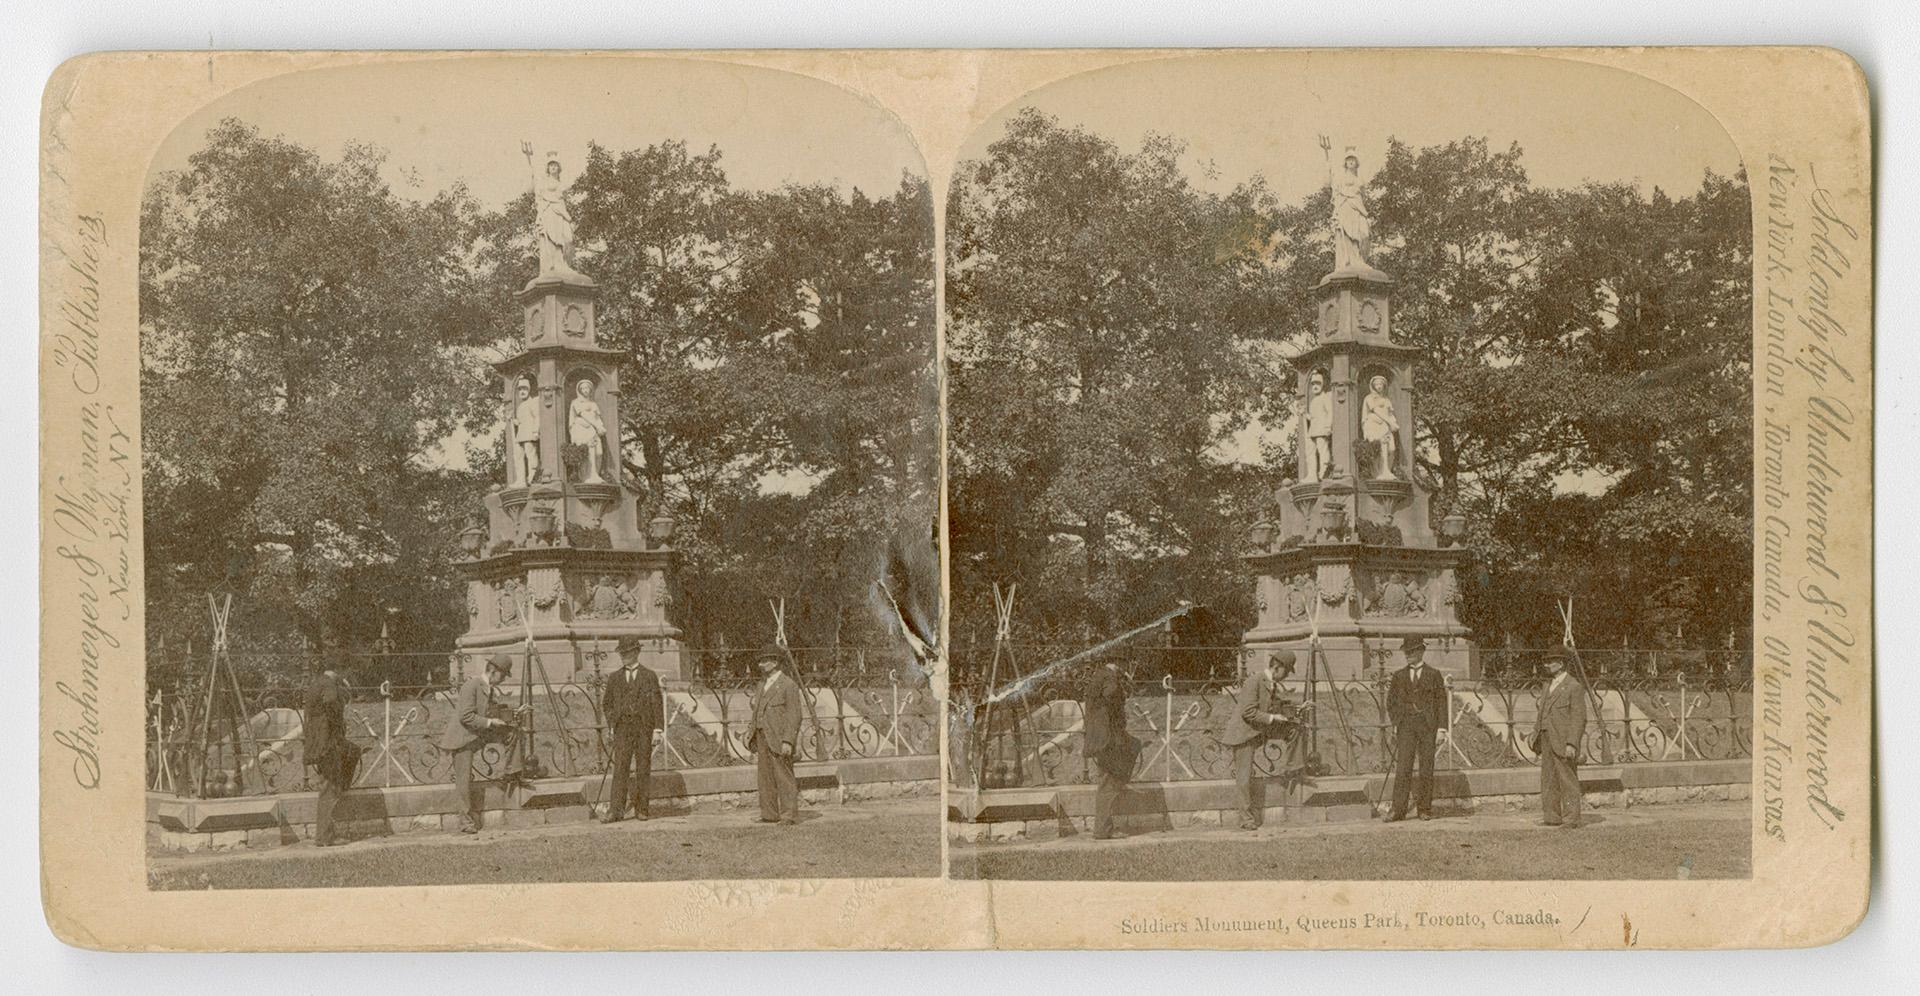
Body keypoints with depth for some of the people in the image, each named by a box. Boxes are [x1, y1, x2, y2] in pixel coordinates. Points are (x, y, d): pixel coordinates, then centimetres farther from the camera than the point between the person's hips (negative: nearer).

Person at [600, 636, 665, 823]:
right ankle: (615, 810, -13)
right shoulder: (614, 678, 12)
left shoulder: (649, 677, 5)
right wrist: (612, 723, 6)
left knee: (643, 769, 1)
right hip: (622, 729, 1)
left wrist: (657, 729, -4)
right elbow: (606, 704, 19)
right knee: (620, 769, -8)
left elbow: (657, 704, 3)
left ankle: (641, 809, 8)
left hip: (644, 727, -1)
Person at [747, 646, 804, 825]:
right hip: (762, 737, 8)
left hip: (778, 740, -8)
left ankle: (789, 815, -5)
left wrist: (788, 741, -19)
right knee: (766, 777, 7)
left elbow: (794, 716, -11)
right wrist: (754, 739, 15)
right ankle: (770, 814, 12)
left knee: (783, 777, -7)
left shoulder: (788, 685, -6)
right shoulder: (762, 686, 18)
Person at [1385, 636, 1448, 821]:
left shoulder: (1434, 675, 6)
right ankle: (1398, 809, -10)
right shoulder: (1399, 676, 12)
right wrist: (1396, 723, 4)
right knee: (1403, 767, -7)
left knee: (1426, 768, 0)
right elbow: (1391, 702, 15)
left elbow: (1441, 702, 3)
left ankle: (1425, 809, 7)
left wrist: (1441, 728, -4)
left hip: (1428, 724, -1)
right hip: (1406, 725, 1)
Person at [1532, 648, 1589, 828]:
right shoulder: (1550, 685, 18)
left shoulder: (1574, 687, -7)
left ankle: (1571, 819, -2)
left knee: (1567, 780, -5)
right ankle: (1552, 816, 11)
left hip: (1563, 741, -8)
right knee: (1548, 780, 8)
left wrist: (1572, 744, -19)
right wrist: (1536, 736, 12)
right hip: (1547, 739, 8)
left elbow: (1578, 717, -12)